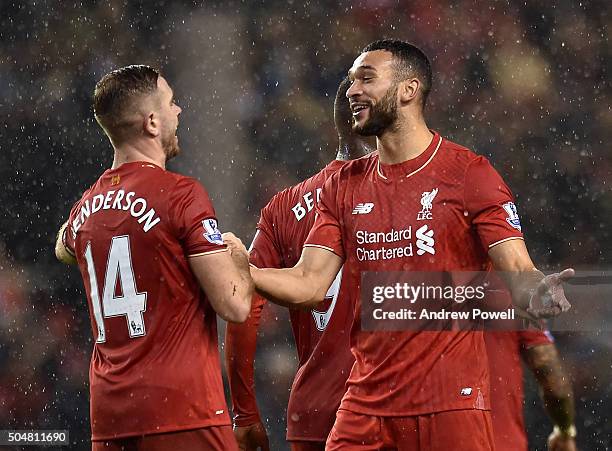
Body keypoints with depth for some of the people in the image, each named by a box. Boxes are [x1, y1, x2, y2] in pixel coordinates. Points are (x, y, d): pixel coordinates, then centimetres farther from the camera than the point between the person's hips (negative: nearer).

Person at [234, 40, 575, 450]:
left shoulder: (468, 172, -3)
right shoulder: (344, 187, 12)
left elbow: (517, 274, -9)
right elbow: (309, 284, 7)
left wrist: (534, 291, -32)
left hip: (451, 403, -4)